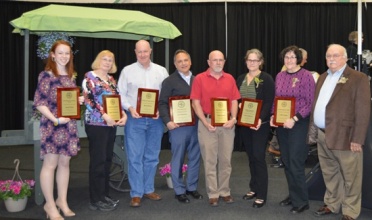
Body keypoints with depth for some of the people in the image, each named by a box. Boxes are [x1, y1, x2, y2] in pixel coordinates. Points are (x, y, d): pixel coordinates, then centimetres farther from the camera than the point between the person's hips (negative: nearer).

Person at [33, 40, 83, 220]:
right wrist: (55, 119, -21)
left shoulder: (71, 76, 12)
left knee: (65, 163, 11)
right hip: (52, 125, -6)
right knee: (50, 164, 0)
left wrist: (79, 101, 0)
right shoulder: (46, 75, -8)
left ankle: (62, 201, 24)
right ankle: (50, 204, 13)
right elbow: (39, 103, -12)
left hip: (69, 125, 6)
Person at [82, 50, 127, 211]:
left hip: (111, 124, 7)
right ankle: (96, 200, 4)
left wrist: (123, 114, -2)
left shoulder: (111, 79, 16)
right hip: (96, 124, -7)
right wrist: (104, 115, -21)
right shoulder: (90, 76, -5)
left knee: (107, 160, 11)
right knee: (98, 161, -4)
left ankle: (105, 195, 20)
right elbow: (88, 100, -14)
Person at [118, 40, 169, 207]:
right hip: (135, 119, -2)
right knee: (135, 157, -2)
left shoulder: (161, 71, 8)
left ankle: (149, 189, 23)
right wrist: (130, 108, -13)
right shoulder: (127, 71, 4)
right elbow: (121, 94, 2)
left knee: (152, 156, 10)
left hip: (155, 119, 2)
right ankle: (136, 193, 7)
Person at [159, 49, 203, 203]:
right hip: (178, 125, -4)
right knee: (178, 159, 4)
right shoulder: (169, 81, -1)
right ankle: (179, 190, 16)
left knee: (195, 158, 11)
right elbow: (162, 103, -6)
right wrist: (167, 121, -18)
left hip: (196, 124, 5)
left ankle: (192, 187, 25)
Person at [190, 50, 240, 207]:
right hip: (207, 122, -3)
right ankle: (213, 194, 12)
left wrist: (233, 119, -8)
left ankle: (225, 191, 21)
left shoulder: (230, 79, 8)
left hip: (227, 123, 3)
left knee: (226, 159, 9)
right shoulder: (200, 78, -1)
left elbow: (234, 101, 8)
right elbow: (195, 103, -4)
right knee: (210, 160, 3)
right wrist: (205, 122, -13)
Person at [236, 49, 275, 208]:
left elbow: (269, 102, -13)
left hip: (260, 124, -6)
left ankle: (262, 195, 4)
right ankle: (254, 188, 24)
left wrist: (260, 119, -26)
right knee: (251, 156, 13)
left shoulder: (266, 79, -6)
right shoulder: (241, 79, 12)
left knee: (259, 157, -4)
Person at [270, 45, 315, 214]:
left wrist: (294, 119, -19)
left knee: (296, 164, -3)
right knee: (286, 162, 12)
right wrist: (273, 116, -1)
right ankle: (292, 195, 26)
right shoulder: (279, 76, 9)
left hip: (299, 124, -6)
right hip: (281, 124, 6)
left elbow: (310, 103, -11)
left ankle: (301, 201, 11)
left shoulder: (306, 75, -8)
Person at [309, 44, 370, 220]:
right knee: (329, 175, 18)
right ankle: (331, 204, 33)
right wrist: (312, 131, 12)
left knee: (350, 178, 5)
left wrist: (357, 139, -16)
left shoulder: (358, 78, -8)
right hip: (322, 136, 7)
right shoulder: (323, 77, 15)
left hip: (344, 137, -6)